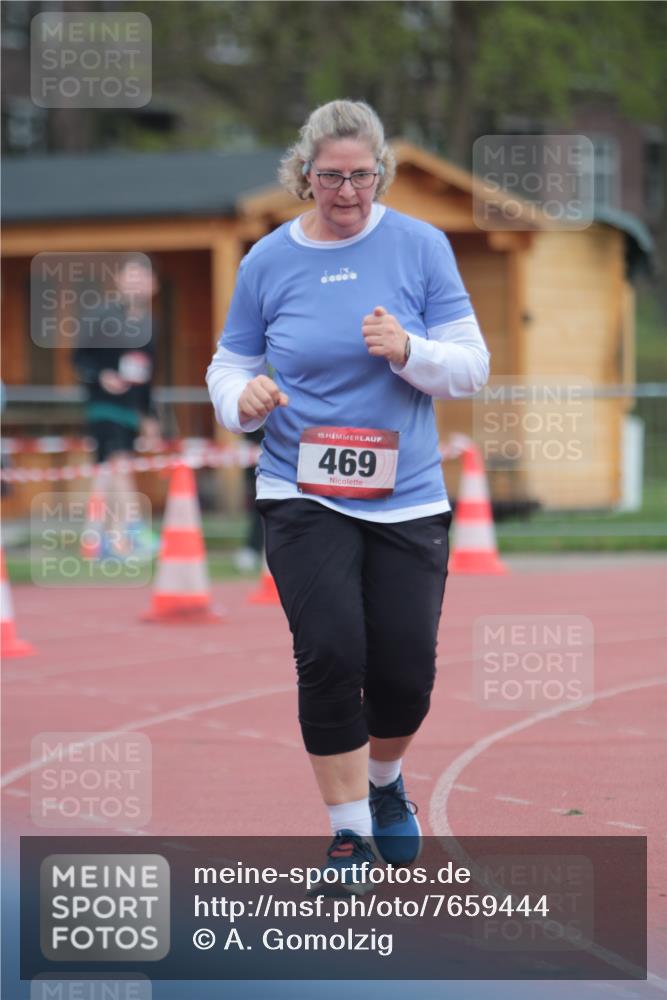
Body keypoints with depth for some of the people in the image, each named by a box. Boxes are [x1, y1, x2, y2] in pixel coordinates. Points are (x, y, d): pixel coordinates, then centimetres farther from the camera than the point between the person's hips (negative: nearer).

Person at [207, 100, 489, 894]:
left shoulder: (420, 247, -2)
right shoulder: (268, 262, 1)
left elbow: (470, 367, -2)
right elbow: (229, 364, 10)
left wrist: (407, 350, -21)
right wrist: (242, 398, -12)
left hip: (405, 498, 1)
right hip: (303, 495, 0)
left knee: (406, 671, 3)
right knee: (331, 655, -14)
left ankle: (383, 778, 37)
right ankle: (350, 831, 1)